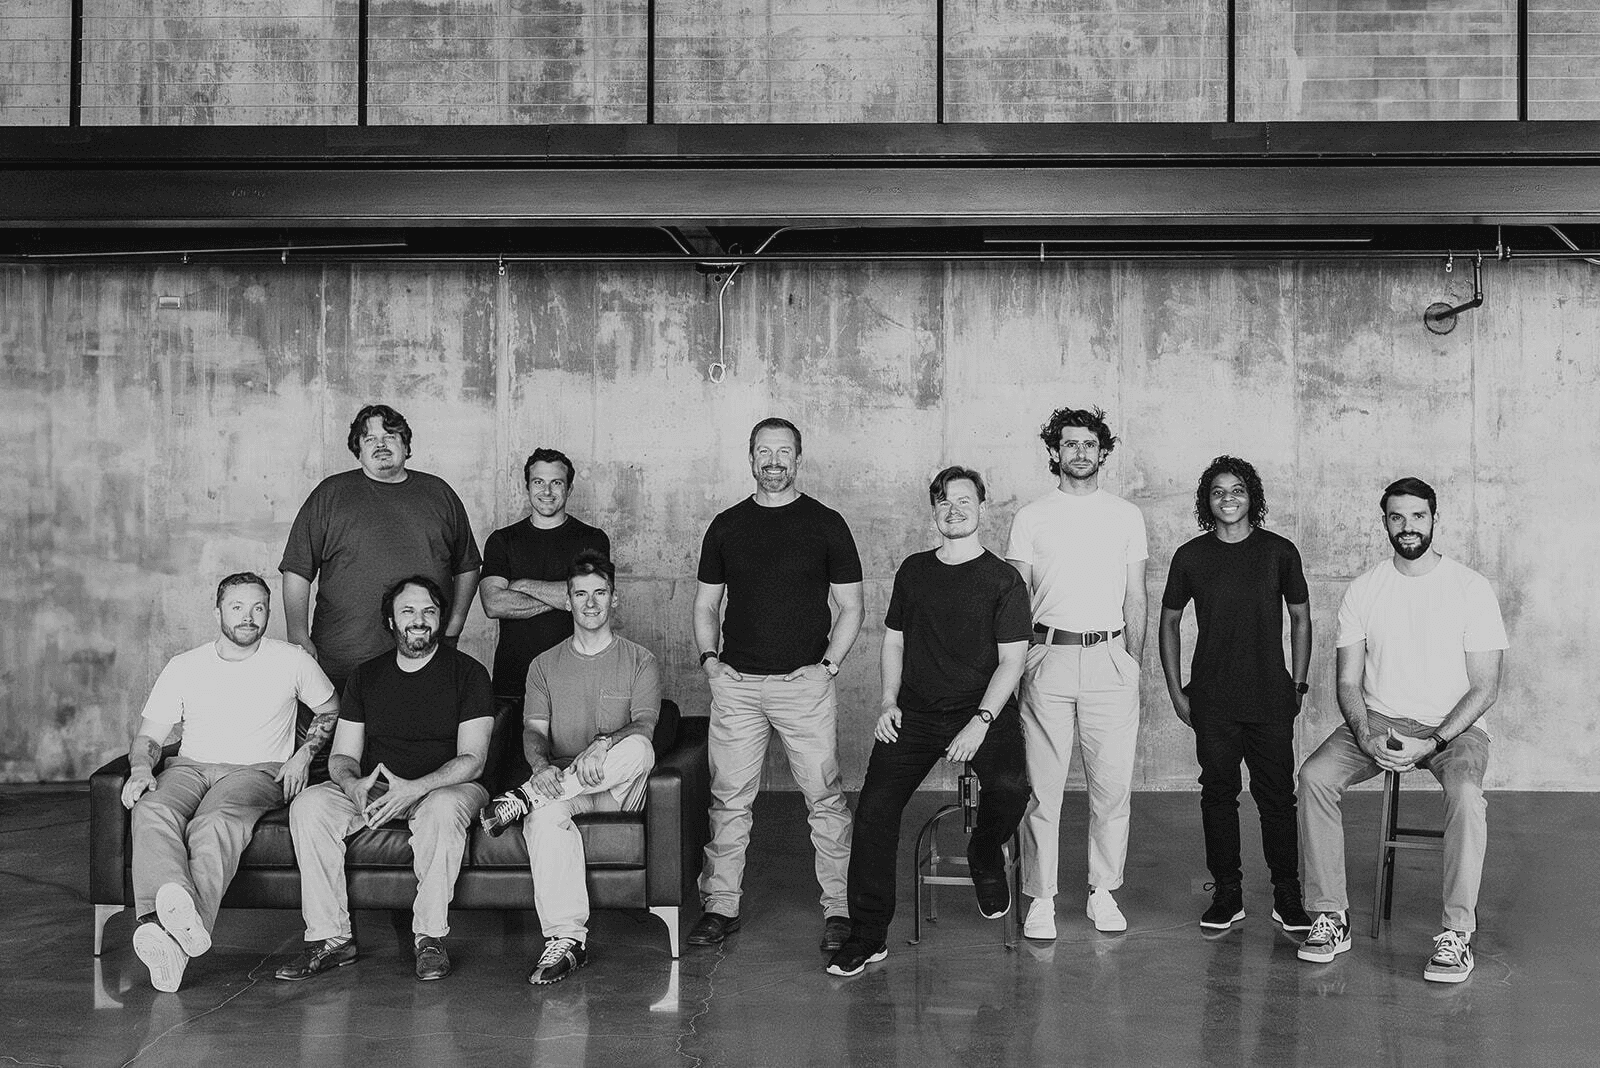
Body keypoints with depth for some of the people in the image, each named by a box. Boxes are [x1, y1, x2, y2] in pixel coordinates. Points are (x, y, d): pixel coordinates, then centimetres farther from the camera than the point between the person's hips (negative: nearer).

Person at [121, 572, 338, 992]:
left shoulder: (292, 661, 10)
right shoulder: (184, 666, 14)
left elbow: (331, 710, 23)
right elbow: (148, 735, 15)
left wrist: (303, 754, 7)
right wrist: (141, 767, -7)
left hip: (257, 770, -2)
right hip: (189, 766, 2)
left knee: (214, 824, -38)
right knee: (152, 812, -35)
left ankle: (179, 931, -62)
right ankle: (164, 923, -59)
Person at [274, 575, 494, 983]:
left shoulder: (468, 673, -2)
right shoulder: (366, 676, 10)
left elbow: (471, 760, -10)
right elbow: (342, 756, 7)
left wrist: (414, 789, -26)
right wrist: (353, 784, -19)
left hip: (446, 786, -4)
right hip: (370, 788, 4)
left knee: (443, 808, -39)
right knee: (308, 806, -23)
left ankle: (430, 937, -25)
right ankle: (330, 937, -19)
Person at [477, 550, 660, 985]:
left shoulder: (640, 660, 9)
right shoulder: (545, 665, 15)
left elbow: (644, 725, -6)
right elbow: (534, 730, 3)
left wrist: (604, 745, -29)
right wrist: (542, 765, -21)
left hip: (618, 788, -1)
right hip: (560, 782, 1)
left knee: (638, 750, -37)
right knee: (545, 817, -36)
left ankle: (523, 799, -30)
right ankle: (566, 939, -38)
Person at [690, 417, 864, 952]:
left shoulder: (825, 524, 3)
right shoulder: (726, 526, 10)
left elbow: (850, 607, 4)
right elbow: (706, 604, 16)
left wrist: (827, 665, -6)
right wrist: (709, 659, 1)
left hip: (805, 682, -2)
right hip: (736, 683, 2)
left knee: (824, 798, -2)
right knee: (728, 800, 4)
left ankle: (838, 908, 7)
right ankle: (721, 906, 14)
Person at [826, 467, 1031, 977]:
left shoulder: (1002, 578, 0)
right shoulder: (913, 570, 12)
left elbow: (1012, 659, -5)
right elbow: (894, 638, 19)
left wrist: (981, 723, -17)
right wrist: (889, 702, 5)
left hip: (983, 710, -3)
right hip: (916, 712, 3)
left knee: (1010, 786, -30)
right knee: (874, 806, -14)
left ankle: (985, 857, 6)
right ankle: (868, 937, -3)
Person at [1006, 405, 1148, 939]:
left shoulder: (1126, 516, 11)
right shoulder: (1030, 518, 7)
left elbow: (1136, 598, 13)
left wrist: (1134, 664, 7)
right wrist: (1018, 663, -1)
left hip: (1110, 659, 1)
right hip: (1048, 656, -1)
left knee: (1113, 785, 2)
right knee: (1043, 787, -1)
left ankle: (1103, 893, 15)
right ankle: (1040, 898, 7)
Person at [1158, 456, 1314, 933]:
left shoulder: (1279, 551, 2)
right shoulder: (1190, 557, 2)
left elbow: (1300, 619, 10)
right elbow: (1169, 622, 11)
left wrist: (1297, 684, 5)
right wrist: (1176, 691, 7)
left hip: (1271, 699, -1)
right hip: (1212, 701, 1)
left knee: (1277, 796, 1)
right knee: (1218, 794, 5)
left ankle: (1287, 895, 11)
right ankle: (1227, 893, 16)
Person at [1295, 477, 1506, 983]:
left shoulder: (1470, 587, -3)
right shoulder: (1363, 590, 4)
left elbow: (1484, 687, -5)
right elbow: (1348, 681, 5)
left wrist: (1433, 742, -18)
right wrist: (1365, 735, -15)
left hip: (1453, 727, -2)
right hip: (1377, 720, 3)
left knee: (1466, 794, -34)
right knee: (1314, 776, -24)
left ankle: (1457, 933, -23)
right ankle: (1330, 916, -15)